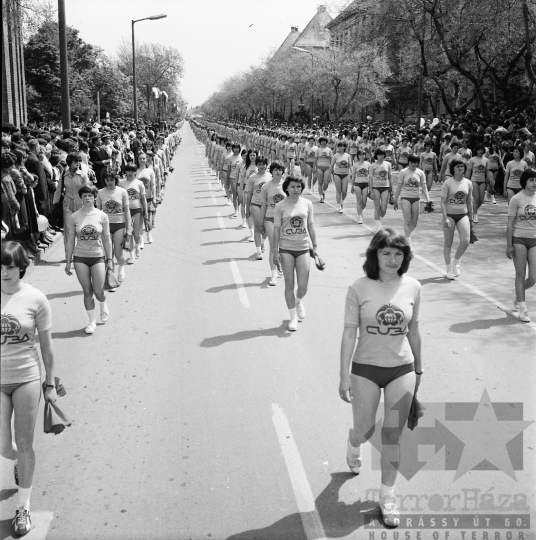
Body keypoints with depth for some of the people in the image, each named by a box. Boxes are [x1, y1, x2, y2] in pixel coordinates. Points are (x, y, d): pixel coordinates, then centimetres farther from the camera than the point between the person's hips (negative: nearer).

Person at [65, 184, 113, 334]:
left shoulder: (102, 216, -2)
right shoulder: (74, 217, -1)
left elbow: (107, 239, 4)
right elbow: (70, 240, 4)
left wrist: (109, 259, 3)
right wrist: (68, 262, 4)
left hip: (98, 256, -1)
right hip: (80, 258, 1)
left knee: (98, 291, -2)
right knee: (87, 291, 3)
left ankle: (104, 306, 33)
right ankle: (92, 321, 17)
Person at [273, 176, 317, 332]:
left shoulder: (307, 204, 3)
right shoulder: (280, 206, -4)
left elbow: (310, 226, 10)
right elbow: (277, 229, -2)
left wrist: (314, 246, 10)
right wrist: (275, 251, -4)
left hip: (303, 248, 2)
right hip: (286, 249, -2)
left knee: (303, 286, 0)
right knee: (289, 285, 2)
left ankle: (298, 301, 36)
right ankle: (293, 317, 16)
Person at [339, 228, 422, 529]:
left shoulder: (412, 287, -5)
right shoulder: (359, 289, -12)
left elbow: (413, 331, 6)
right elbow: (349, 333, -8)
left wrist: (418, 369, 13)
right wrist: (345, 376, -9)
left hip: (402, 370, 2)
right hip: (366, 369, -1)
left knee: (393, 438, 8)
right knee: (365, 431, 13)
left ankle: (388, 497, 26)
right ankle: (354, 446, 51)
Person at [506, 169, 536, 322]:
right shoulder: (516, 199, -7)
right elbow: (510, 223, -6)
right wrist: (509, 245, -10)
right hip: (519, 239, -4)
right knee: (521, 275, 2)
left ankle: (518, 291, 31)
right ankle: (522, 310, 12)